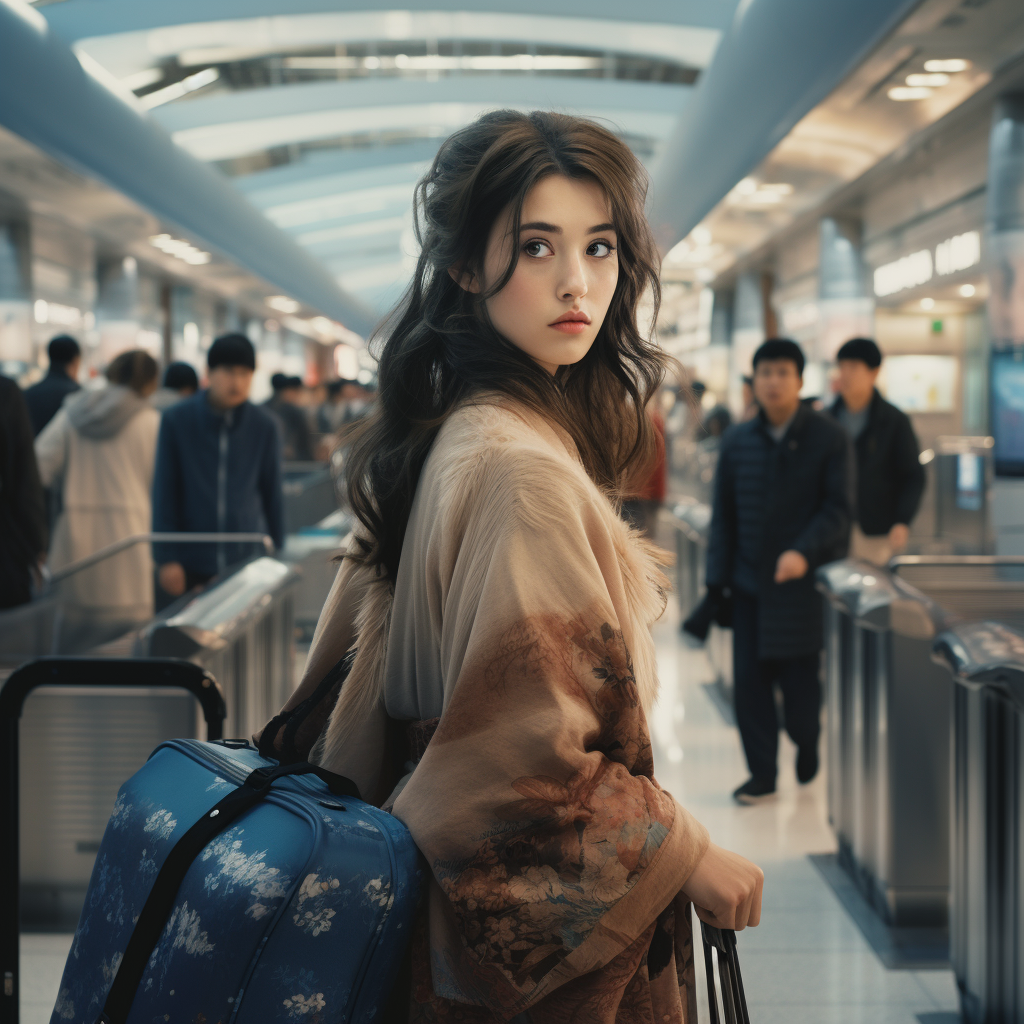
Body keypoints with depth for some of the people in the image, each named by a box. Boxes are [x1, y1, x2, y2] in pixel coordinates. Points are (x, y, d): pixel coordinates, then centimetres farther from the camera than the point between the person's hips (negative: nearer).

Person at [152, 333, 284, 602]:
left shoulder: (264, 426, 4)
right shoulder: (176, 421, -1)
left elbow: (272, 495, 10)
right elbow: (164, 494, 1)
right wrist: (166, 558, -3)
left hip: (248, 560, 1)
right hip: (189, 564, -1)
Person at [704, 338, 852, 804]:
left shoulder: (828, 438, -2)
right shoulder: (737, 441, 8)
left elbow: (838, 508, -7)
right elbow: (723, 516, 11)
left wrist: (803, 551, -24)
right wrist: (716, 582, 6)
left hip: (806, 580, -3)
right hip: (750, 582, 3)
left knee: (801, 681, 1)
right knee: (749, 681, 2)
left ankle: (809, 746, 31)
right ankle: (762, 772, 15)